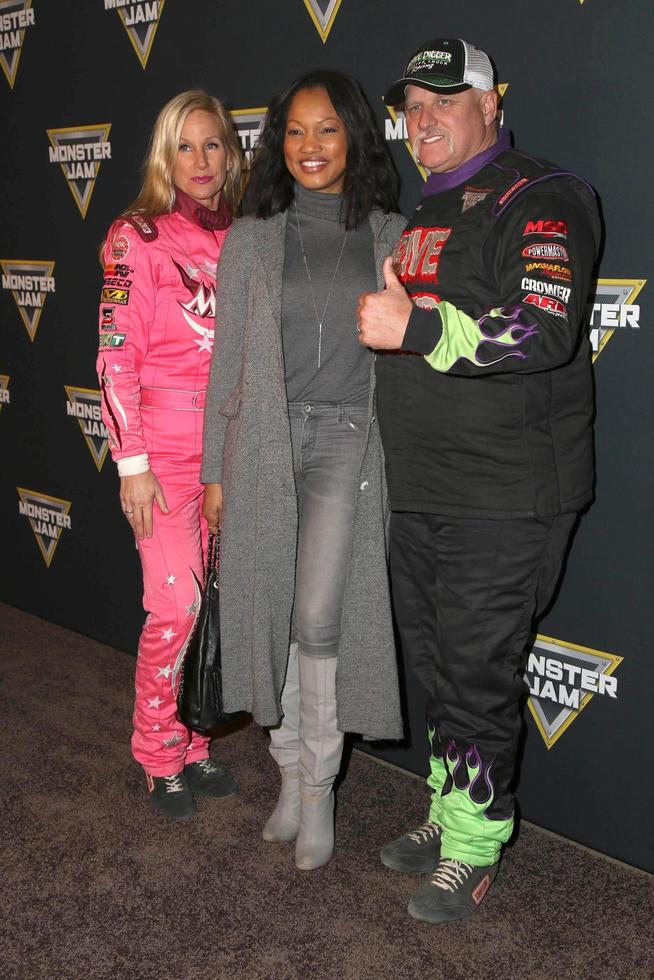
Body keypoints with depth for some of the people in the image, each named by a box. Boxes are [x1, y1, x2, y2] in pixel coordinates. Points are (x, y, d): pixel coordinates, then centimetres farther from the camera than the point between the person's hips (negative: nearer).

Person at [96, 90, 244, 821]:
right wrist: (132, 463, -11)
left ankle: (194, 744, 25)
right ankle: (161, 759, 14)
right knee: (176, 608, -5)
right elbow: (117, 358, -7)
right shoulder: (137, 237, -4)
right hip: (167, 448, -5)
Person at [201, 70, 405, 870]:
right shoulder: (250, 240, 6)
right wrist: (215, 469, 4)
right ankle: (291, 768, 25)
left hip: (348, 442, -1)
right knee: (273, 613, 7)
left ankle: (318, 785, 11)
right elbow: (227, 361, 6)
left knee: (318, 619, -7)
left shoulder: (390, 237, 5)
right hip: (266, 443, 2)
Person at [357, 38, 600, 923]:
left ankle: (475, 849, 17)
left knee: (479, 675, 0)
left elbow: (547, 330, -24)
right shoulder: (423, 214, 18)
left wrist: (416, 329, -25)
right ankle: (448, 813, 35)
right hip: (420, 492, 8)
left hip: (504, 499, -8)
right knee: (438, 665, 17)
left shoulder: (539, 201, -9)